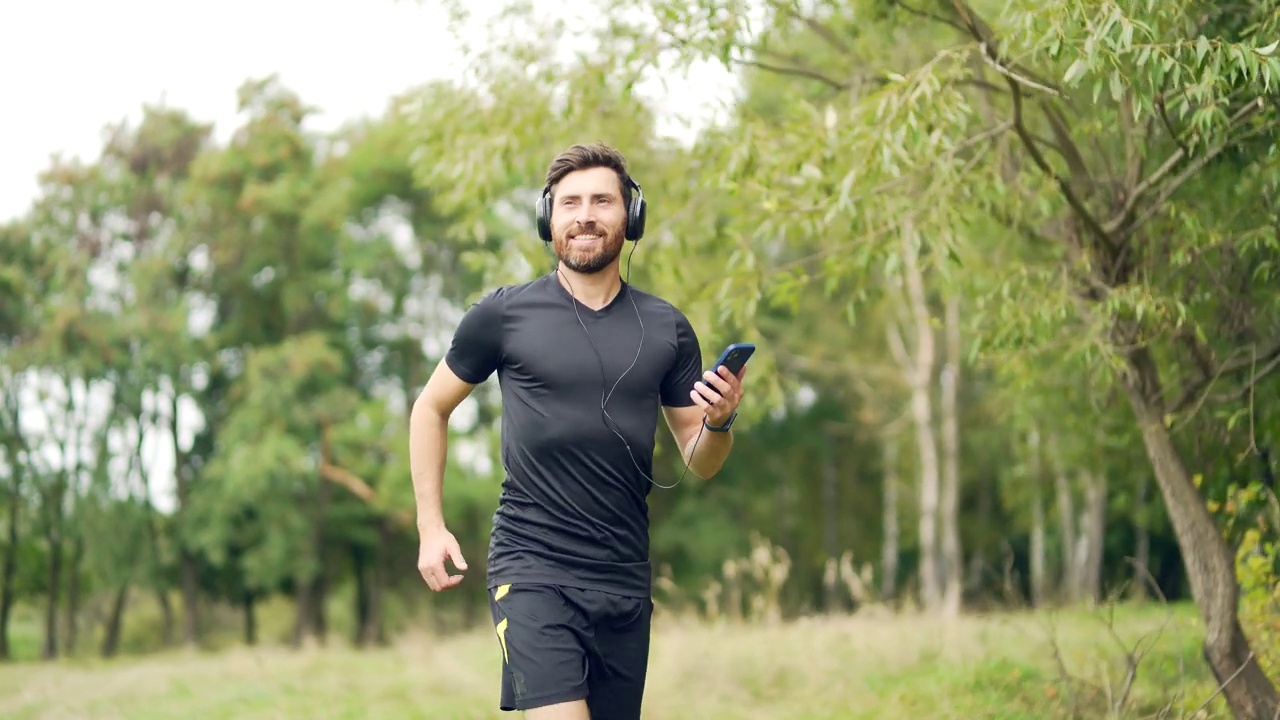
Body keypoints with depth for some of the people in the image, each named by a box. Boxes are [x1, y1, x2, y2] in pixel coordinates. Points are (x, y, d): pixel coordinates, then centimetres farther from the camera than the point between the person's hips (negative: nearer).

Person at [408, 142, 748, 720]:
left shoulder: (667, 330, 8)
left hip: (625, 578, 4)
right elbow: (430, 410, 10)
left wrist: (719, 422, -11)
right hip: (533, 567, -4)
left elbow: (699, 463, 11)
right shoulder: (504, 315, -1)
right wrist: (430, 528, 3)